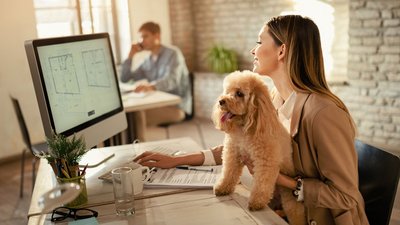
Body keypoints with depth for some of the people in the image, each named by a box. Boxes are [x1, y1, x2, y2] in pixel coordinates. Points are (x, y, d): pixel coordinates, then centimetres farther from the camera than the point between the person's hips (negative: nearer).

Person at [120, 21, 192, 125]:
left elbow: (173, 80, -25)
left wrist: (151, 86, -45)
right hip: (159, 104, 6)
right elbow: (124, 79, 20)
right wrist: (130, 56, 8)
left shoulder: (173, 53, -5)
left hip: (177, 106, -6)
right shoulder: (147, 62, 16)